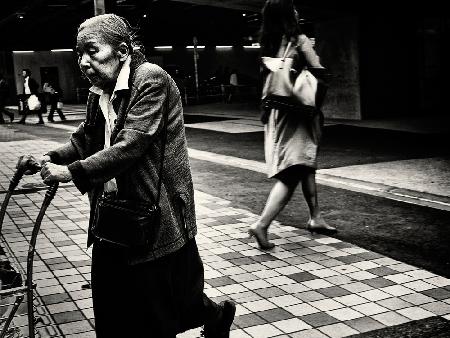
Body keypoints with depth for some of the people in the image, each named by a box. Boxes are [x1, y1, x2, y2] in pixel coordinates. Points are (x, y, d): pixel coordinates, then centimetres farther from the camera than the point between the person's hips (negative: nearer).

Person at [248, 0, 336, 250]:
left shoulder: (270, 43, 6)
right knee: (293, 172, -8)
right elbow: (319, 72, -12)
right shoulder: (299, 40, -12)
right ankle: (262, 224, -15)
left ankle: (315, 217, 28)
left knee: (306, 166, 19)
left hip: (277, 111, 7)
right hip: (298, 111, -7)